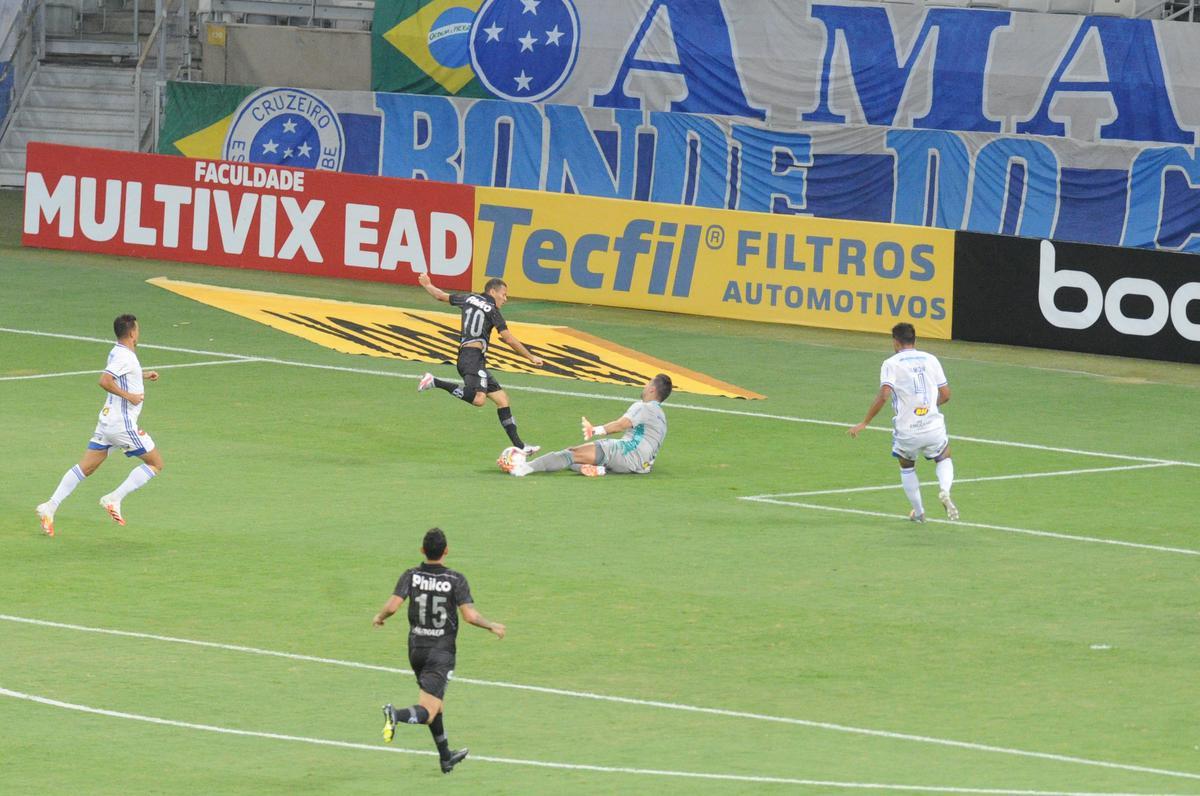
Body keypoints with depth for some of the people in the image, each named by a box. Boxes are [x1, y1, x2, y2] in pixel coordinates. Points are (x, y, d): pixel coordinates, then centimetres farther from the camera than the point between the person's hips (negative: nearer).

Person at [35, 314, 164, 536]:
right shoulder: (124, 357, -16)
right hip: (123, 424, -9)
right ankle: (114, 499, -6)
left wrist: (142, 376, 28)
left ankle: (51, 506, 0)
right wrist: (129, 396, -23)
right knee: (156, 463, 2)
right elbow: (104, 381, -29)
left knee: (85, 467, 8)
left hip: (107, 420, 9)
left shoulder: (118, 352, 13)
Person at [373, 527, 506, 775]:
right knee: (427, 712, -10)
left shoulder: (411, 576, -5)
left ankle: (446, 757, 35)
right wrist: (492, 626, 2)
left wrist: (380, 618, 8)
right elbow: (470, 615, -16)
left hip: (416, 650, 4)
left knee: (434, 706, 24)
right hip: (441, 652, -4)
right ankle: (395, 715, -41)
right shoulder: (456, 580, -11)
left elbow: (393, 605, -14)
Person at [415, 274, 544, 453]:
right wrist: (531, 357, 4)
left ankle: (518, 445, 3)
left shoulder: (469, 299, 19)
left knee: (501, 398, 8)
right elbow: (509, 339, -3)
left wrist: (427, 285, 51)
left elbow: (441, 296, 31)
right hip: (473, 356, -9)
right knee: (478, 398, -33)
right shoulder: (492, 310, 0)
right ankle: (435, 382, -25)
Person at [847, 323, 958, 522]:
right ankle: (944, 490, -3)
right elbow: (945, 395, 8)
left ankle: (918, 512, 26)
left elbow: (883, 395, -17)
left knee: (907, 466, 26)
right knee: (944, 459, 27)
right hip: (933, 427, 2)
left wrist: (864, 423, -12)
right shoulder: (931, 359, 7)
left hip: (907, 430, -2)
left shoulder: (891, 364, -4)